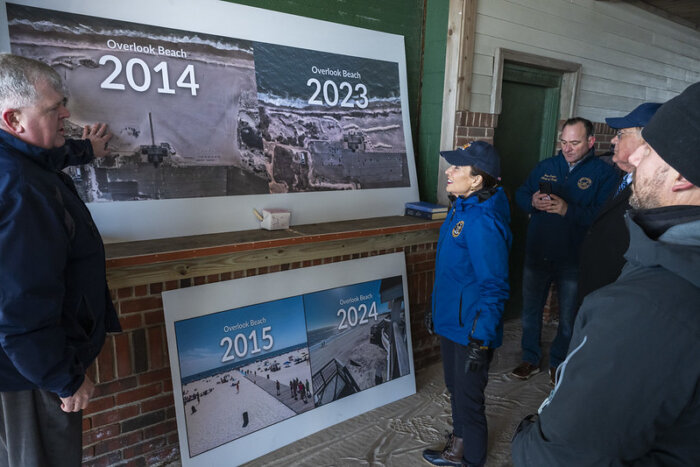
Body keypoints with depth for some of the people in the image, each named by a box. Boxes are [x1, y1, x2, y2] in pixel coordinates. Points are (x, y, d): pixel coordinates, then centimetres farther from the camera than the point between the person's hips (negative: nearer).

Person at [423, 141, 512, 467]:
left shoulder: (482, 221, -26)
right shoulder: (461, 208, 3)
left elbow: (494, 287, -24)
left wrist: (481, 340, -22)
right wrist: (435, 308, 19)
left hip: (470, 328, -9)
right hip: (450, 319, 9)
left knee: (468, 396, 13)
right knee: (455, 387, 26)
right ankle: (460, 440, 50)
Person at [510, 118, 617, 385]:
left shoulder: (603, 173, -7)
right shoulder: (545, 167, 7)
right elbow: (520, 195, 8)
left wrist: (568, 210, -29)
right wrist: (532, 202, -13)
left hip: (573, 260, -3)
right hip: (536, 255, 4)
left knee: (568, 317, 13)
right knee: (530, 310, 15)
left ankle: (558, 363, 36)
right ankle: (531, 360, 34)